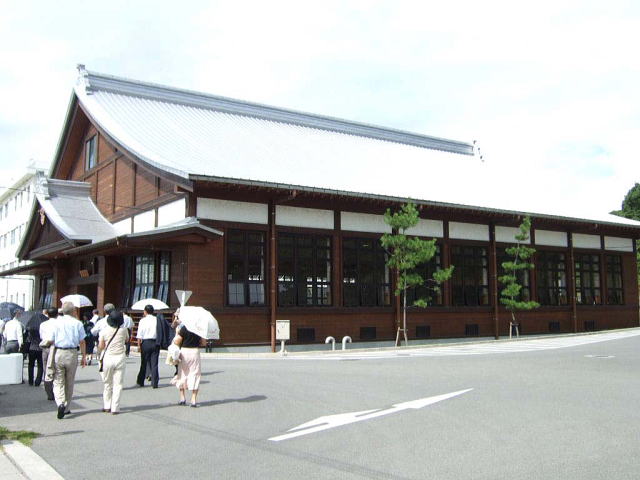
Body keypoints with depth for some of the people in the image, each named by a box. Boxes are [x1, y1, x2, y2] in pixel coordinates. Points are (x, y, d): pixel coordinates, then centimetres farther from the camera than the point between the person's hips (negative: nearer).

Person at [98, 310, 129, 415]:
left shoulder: (104, 330, -7)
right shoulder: (123, 330, -4)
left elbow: (101, 347, -1)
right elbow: (127, 339, 15)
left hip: (107, 358, 0)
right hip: (120, 358, 0)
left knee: (107, 383, 15)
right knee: (118, 384, 3)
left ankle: (107, 406, 22)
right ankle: (115, 408, 2)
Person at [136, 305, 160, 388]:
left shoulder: (143, 320, -3)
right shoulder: (157, 320, 2)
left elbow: (140, 334, -5)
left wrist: (139, 345, 0)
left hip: (145, 342, -1)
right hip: (155, 342, 1)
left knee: (144, 363, 11)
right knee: (154, 363, 3)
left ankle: (140, 382, 21)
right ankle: (154, 383, 1)